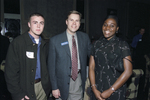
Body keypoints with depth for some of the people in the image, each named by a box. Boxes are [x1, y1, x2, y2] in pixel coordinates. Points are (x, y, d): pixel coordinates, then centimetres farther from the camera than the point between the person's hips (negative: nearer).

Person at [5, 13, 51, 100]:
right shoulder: (17, 43, -10)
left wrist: (48, 87, 4)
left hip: (42, 87, 4)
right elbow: (11, 71, -11)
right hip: (25, 90, -4)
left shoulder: (45, 44, 6)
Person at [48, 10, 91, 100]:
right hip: (63, 84, -2)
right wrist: (54, 87, -6)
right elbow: (51, 65, -5)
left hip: (79, 83, 3)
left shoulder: (85, 37, 1)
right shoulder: (55, 40, -8)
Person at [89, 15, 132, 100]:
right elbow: (91, 67, 2)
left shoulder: (122, 45, -7)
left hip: (115, 92, -3)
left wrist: (110, 91, -11)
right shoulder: (97, 44, 3)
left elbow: (128, 71, -11)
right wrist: (94, 89, -7)